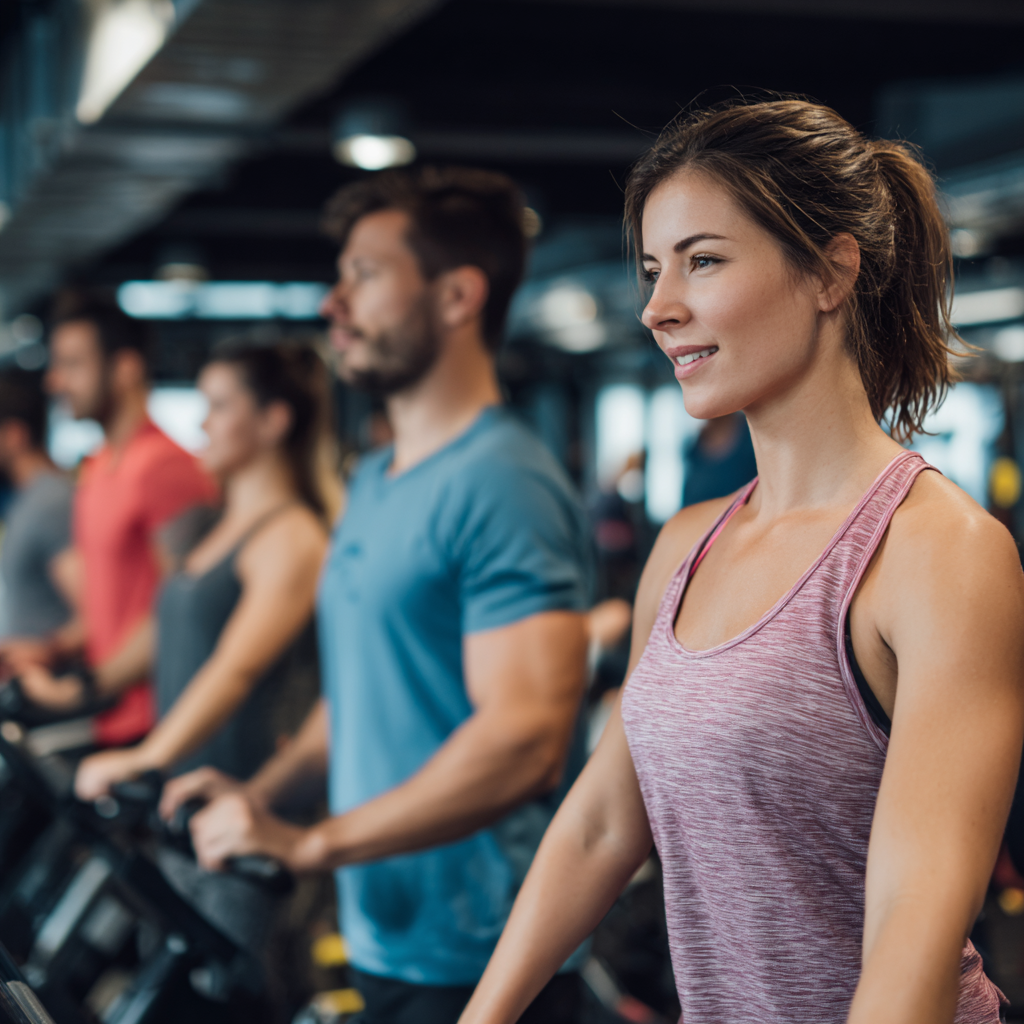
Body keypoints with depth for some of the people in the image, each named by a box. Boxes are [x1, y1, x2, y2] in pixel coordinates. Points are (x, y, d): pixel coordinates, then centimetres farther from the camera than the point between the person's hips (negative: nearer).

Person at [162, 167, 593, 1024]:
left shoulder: (502, 484, -17)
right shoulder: (374, 484, 14)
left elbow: (524, 737, -26)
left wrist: (311, 845, -23)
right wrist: (263, 792, 8)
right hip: (386, 942, 9)